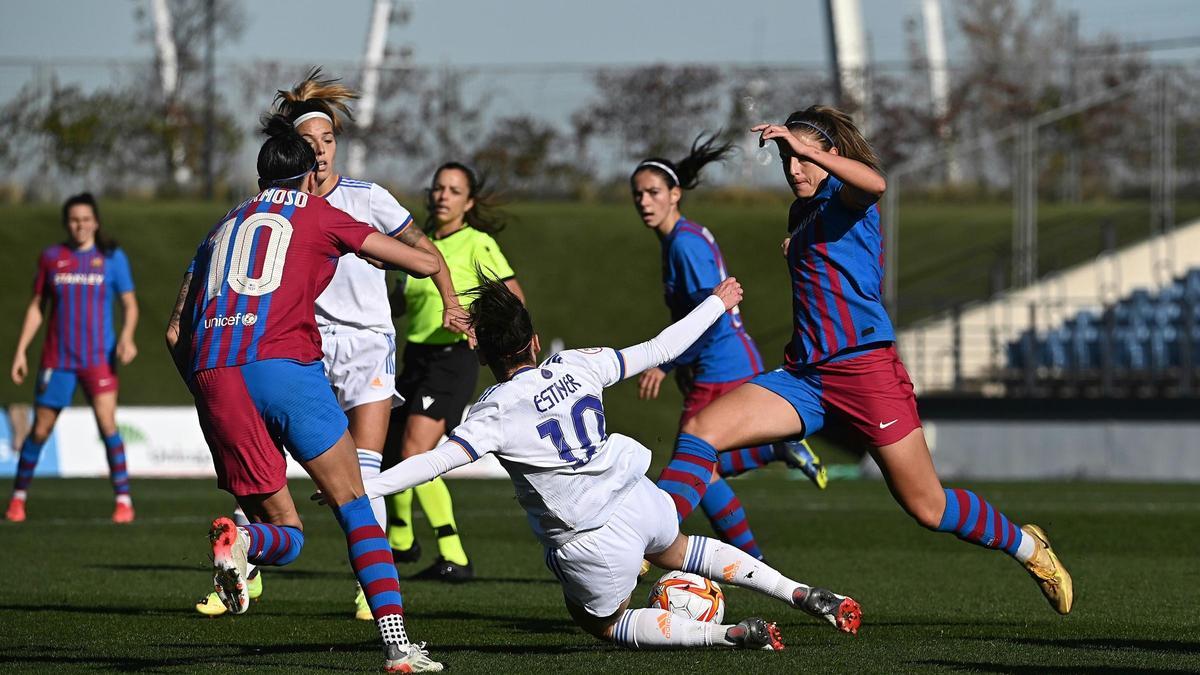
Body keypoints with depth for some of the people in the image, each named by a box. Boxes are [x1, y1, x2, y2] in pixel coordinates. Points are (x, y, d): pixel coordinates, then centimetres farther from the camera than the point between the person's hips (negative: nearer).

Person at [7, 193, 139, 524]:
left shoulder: (112, 257, 2)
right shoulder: (51, 257, 6)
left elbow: (130, 303, 4)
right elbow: (36, 307, 11)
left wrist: (127, 336, -16)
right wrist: (21, 350, 5)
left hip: (99, 358, -2)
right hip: (58, 358, 2)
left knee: (107, 423, -17)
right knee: (40, 429, 4)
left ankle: (123, 500, -12)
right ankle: (19, 496, 21)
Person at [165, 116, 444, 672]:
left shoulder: (224, 226, 27)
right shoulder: (319, 214, 16)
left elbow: (176, 332, 23)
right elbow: (424, 263, 15)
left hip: (213, 375, 3)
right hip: (283, 364, -3)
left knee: (284, 535, 11)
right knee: (353, 505, 4)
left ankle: (238, 539, -25)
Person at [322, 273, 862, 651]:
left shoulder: (495, 412, -13)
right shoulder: (578, 366, 0)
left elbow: (439, 460, -24)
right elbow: (658, 349, 7)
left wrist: (364, 486, -25)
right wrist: (717, 304, 21)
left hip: (594, 542, -5)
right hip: (640, 500, 5)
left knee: (601, 623, 23)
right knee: (679, 549, 39)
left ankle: (734, 635, 2)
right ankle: (804, 595, 30)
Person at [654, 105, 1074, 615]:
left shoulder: (844, 195, -3)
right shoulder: (803, 213, 19)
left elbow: (874, 184, -32)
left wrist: (806, 149, -39)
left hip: (865, 368, -7)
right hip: (805, 374, 7)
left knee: (928, 508, 0)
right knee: (700, 429, -16)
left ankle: (1028, 547, 23)